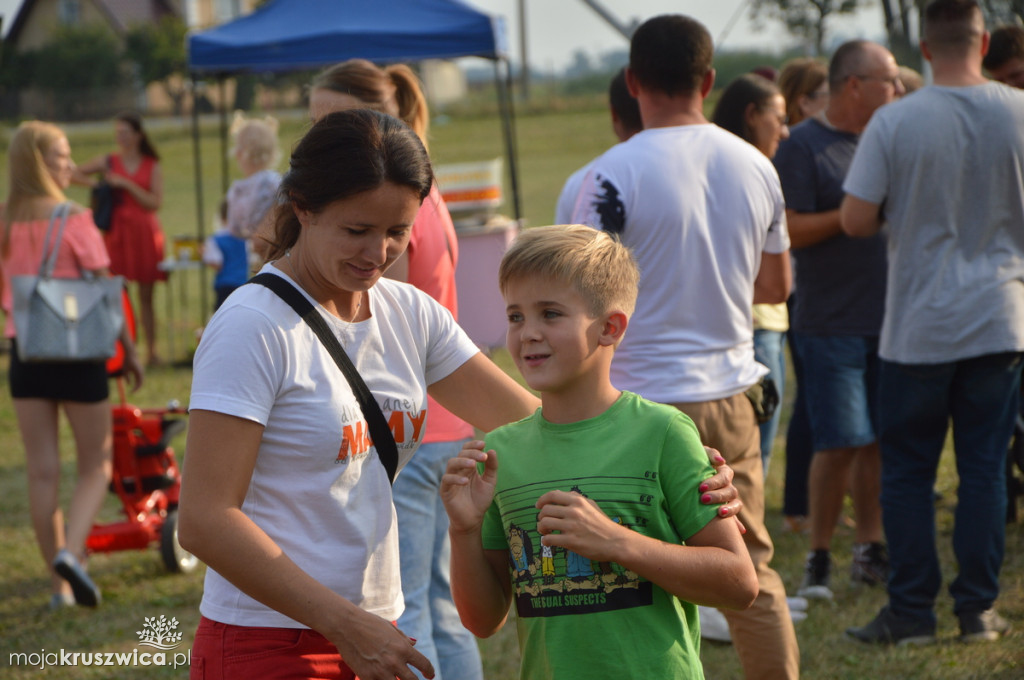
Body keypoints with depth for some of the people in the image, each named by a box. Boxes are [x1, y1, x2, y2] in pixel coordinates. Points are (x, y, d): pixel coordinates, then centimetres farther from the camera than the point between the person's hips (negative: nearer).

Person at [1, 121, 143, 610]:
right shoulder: (74, 220, -12)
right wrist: (129, 349, -2)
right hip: (76, 352, -4)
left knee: (42, 472, 8)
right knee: (95, 467, 9)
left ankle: (60, 584, 11)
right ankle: (71, 552, -15)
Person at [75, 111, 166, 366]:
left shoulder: (152, 166, 5)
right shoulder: (108, 162, 7)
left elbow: (155, 202, -5)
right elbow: (75, 173, 11)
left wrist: (127, 185, -11)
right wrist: (98, 185, -3)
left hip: (145, 233, 0)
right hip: (117, 233, 0)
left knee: (146, 296, 5)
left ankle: (151, 351, 11)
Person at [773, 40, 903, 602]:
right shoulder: (803, 147, -8)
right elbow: (787, 231, -16)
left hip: (886, 318, 6)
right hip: (831, 324, -6)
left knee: (878, 440, 8)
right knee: (840, 445, -7)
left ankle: (869, 550, 18)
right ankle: (818, 557, 6)